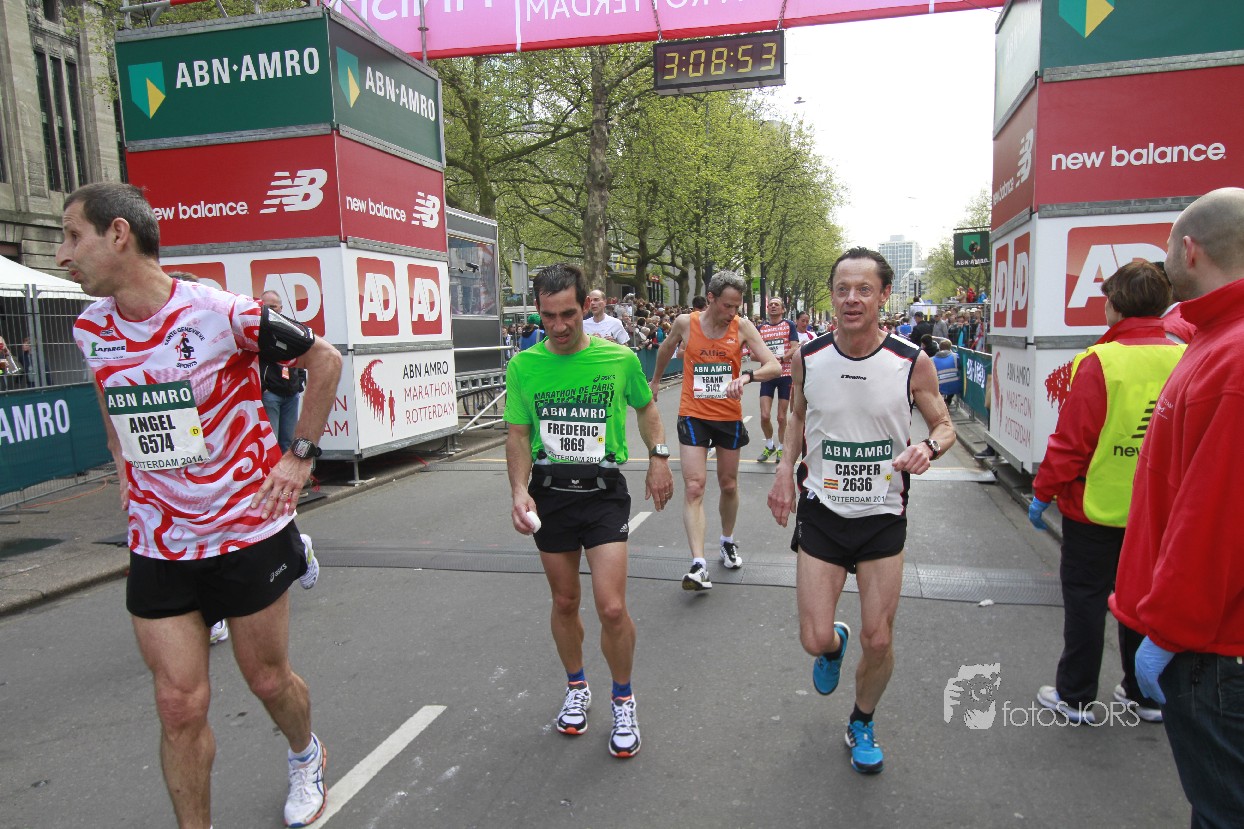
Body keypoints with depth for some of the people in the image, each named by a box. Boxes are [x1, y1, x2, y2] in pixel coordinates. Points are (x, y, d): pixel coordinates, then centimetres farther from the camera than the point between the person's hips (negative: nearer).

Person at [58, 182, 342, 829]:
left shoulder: (223, 313, -16)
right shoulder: (90, 330, 1)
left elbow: (324, 361, -4)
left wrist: (299, 454, -6)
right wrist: (125, 467, 11)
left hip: (248, 532, -3)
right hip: (156, 548, 4)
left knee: (268, 679, 13)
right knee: (179, 704, 4)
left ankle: (306, 757, 46)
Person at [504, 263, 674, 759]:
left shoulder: (620, 359, -5)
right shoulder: (524, 365, -2)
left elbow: (646, 406, 14)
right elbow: (518, 434, 3)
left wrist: (659, 458, 5)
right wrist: (519, 490, -11)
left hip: (604, 490, -2)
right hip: (549, 491, 2)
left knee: (612, 608, -9)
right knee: (564, 602, 15)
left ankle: (623, 700, 18)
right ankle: (576, 688, 40)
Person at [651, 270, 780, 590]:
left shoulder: (742, 326, -7)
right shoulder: (685, 323, -6)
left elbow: (775, 366, -13)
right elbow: (665, 350, 16)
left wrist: (746, 375, -33)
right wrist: (656, 381, 29)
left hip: (729, 417, 2)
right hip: (693, 416, -1)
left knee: (729, 485, 16)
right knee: (693, 487, -12)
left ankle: (728, 542, 40)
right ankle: (698, 565, -15)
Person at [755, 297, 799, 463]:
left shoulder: (789, 325, 1)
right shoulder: (761, 328, 8)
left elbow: (795, 349, -7)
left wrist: (781, 358, -24)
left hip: (786, 374, -1)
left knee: (781, 417, 4)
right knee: (765, 416, -6)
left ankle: (780, 448, 22)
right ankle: (769, 445, 18)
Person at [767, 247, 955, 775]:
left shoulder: (913, 363, -10)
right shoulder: (808, 357, -6)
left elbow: (944, 425, 3)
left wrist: (929, 447, -20)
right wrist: (785, 467, -2)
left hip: (884, 516, 0)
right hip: (820, 512, 1)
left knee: (879, 641, 6)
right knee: (814, 640, -1)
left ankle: (862, 724, 36)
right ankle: (834, 645, 39)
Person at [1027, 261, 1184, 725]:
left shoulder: (1100, 362, -19)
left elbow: (1072, 442, -18)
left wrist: (1043, 493, -6)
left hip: (1097, 508, -5)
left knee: (1086, 599, 8)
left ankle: (1075, 698, 19)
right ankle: (1145, 695, 32)